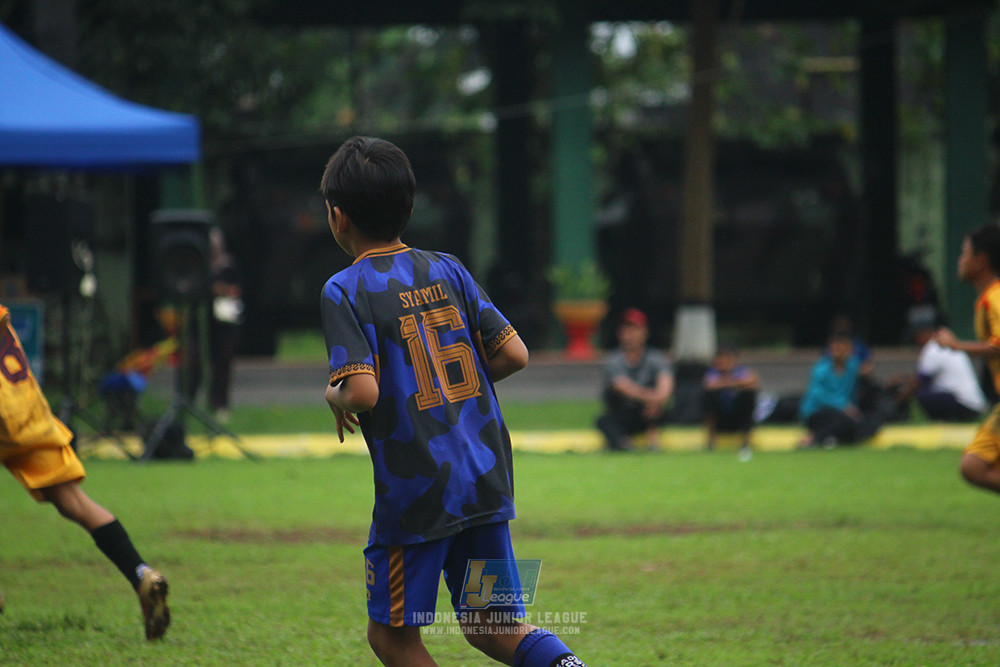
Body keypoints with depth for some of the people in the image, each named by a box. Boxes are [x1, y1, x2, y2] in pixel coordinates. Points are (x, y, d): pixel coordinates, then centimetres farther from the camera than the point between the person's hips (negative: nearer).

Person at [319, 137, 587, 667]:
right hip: (486, 480, 6)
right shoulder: (446, 270, 7)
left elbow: (364, 390, -21)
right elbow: (514, 354, 4)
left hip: (415, 489, -6)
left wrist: (336, 397, 1)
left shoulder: (345, 291, -9)